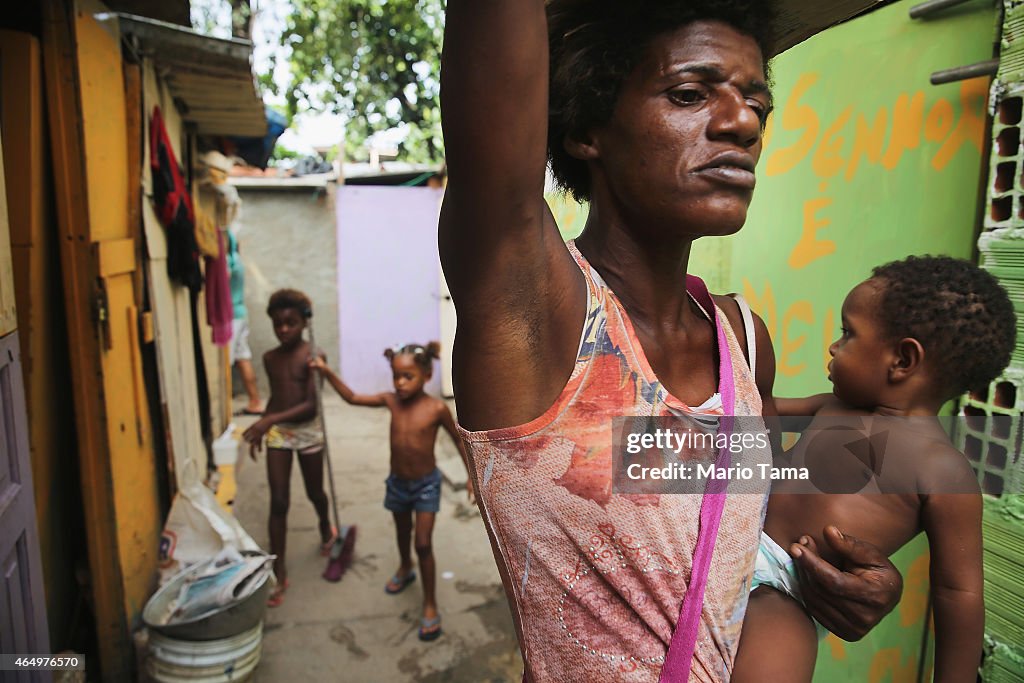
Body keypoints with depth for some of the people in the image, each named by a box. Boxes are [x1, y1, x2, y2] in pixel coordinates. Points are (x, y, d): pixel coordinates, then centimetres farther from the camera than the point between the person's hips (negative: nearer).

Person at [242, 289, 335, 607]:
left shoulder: (313, 356, -16)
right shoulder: (270, 358, 3)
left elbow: (310, 405, -22)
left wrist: (269, 420, -29)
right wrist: (259, 430, 15)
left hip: (308, 431, -3)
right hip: (277, 433, 4)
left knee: (314, 492, 16)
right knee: (278, 502, 1)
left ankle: (326, 529, 49)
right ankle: (279, 573, 8)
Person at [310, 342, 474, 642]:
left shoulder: (437, 408, -21)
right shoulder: (390, 401, -11)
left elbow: (458, 439, -8)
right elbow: (352, 397, -2)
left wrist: (472, 475, -7)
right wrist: (328, 372, -11)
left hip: (426, 484, -4)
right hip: (397, 482, 4)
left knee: (423, 544, -4)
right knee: (402, 533, 26)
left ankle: (430, 606, 13)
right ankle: (405, 568, 56)